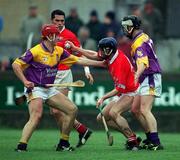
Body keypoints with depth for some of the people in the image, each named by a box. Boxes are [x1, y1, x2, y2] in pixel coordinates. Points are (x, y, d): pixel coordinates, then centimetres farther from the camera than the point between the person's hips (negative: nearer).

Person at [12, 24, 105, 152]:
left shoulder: (59, 51, 7)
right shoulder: (36, 51, -14)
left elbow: (78, 60, 13)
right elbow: (16, 65, -14)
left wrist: (101, 63, 12)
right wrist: (25, 81, -24)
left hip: (50, 90, 8)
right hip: (35, 89, -8)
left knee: (72, 109, 5)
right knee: (36, 117, -29)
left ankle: (63, 143, 13)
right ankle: (21, 146, -32)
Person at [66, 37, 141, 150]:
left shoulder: (120, 63, -26)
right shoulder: (110, 57, -1)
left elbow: (119, 89, -25)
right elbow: (93, 56, 17)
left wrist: (103, 98, -24)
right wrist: (75, 48, 16)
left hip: (131, 93, -10)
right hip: (122, 95, 10)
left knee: (113, 113, -32)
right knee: (102, 118, 7)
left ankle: (133, 140, -25)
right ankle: (132, 138, 4)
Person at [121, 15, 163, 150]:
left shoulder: (139, 43, -18)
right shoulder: (143, 37, 13)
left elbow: (143, 63, -34)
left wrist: (136, 76, -49)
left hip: (151, 77, -11)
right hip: (146, 80, 11)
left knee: (144, 110, -19)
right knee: (135, 109, 14)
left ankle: (156, 143, -25)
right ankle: (150, 139, 20)